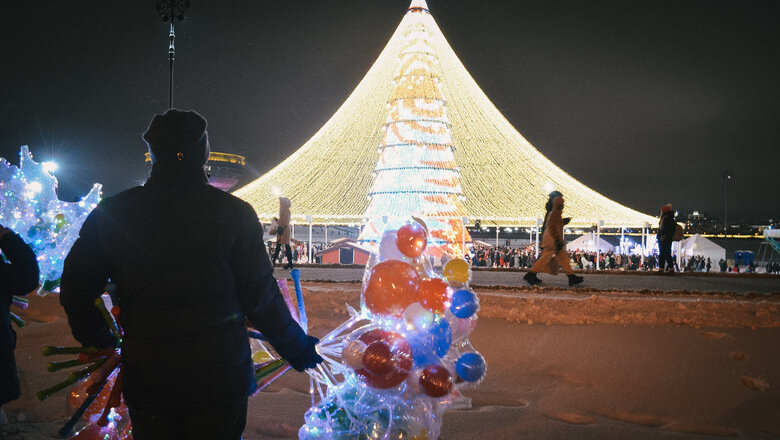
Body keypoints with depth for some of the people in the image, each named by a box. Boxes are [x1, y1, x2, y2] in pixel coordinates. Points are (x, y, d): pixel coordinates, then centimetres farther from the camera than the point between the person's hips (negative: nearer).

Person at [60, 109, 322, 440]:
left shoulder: (111, 214, -3)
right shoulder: (234, 214, -11)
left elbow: (75, 289, 3)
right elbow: (261, 297, -9)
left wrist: (98, 340, 22)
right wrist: (298, 348, 6)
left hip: (146, 379, 2)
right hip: (220, 378, -1)